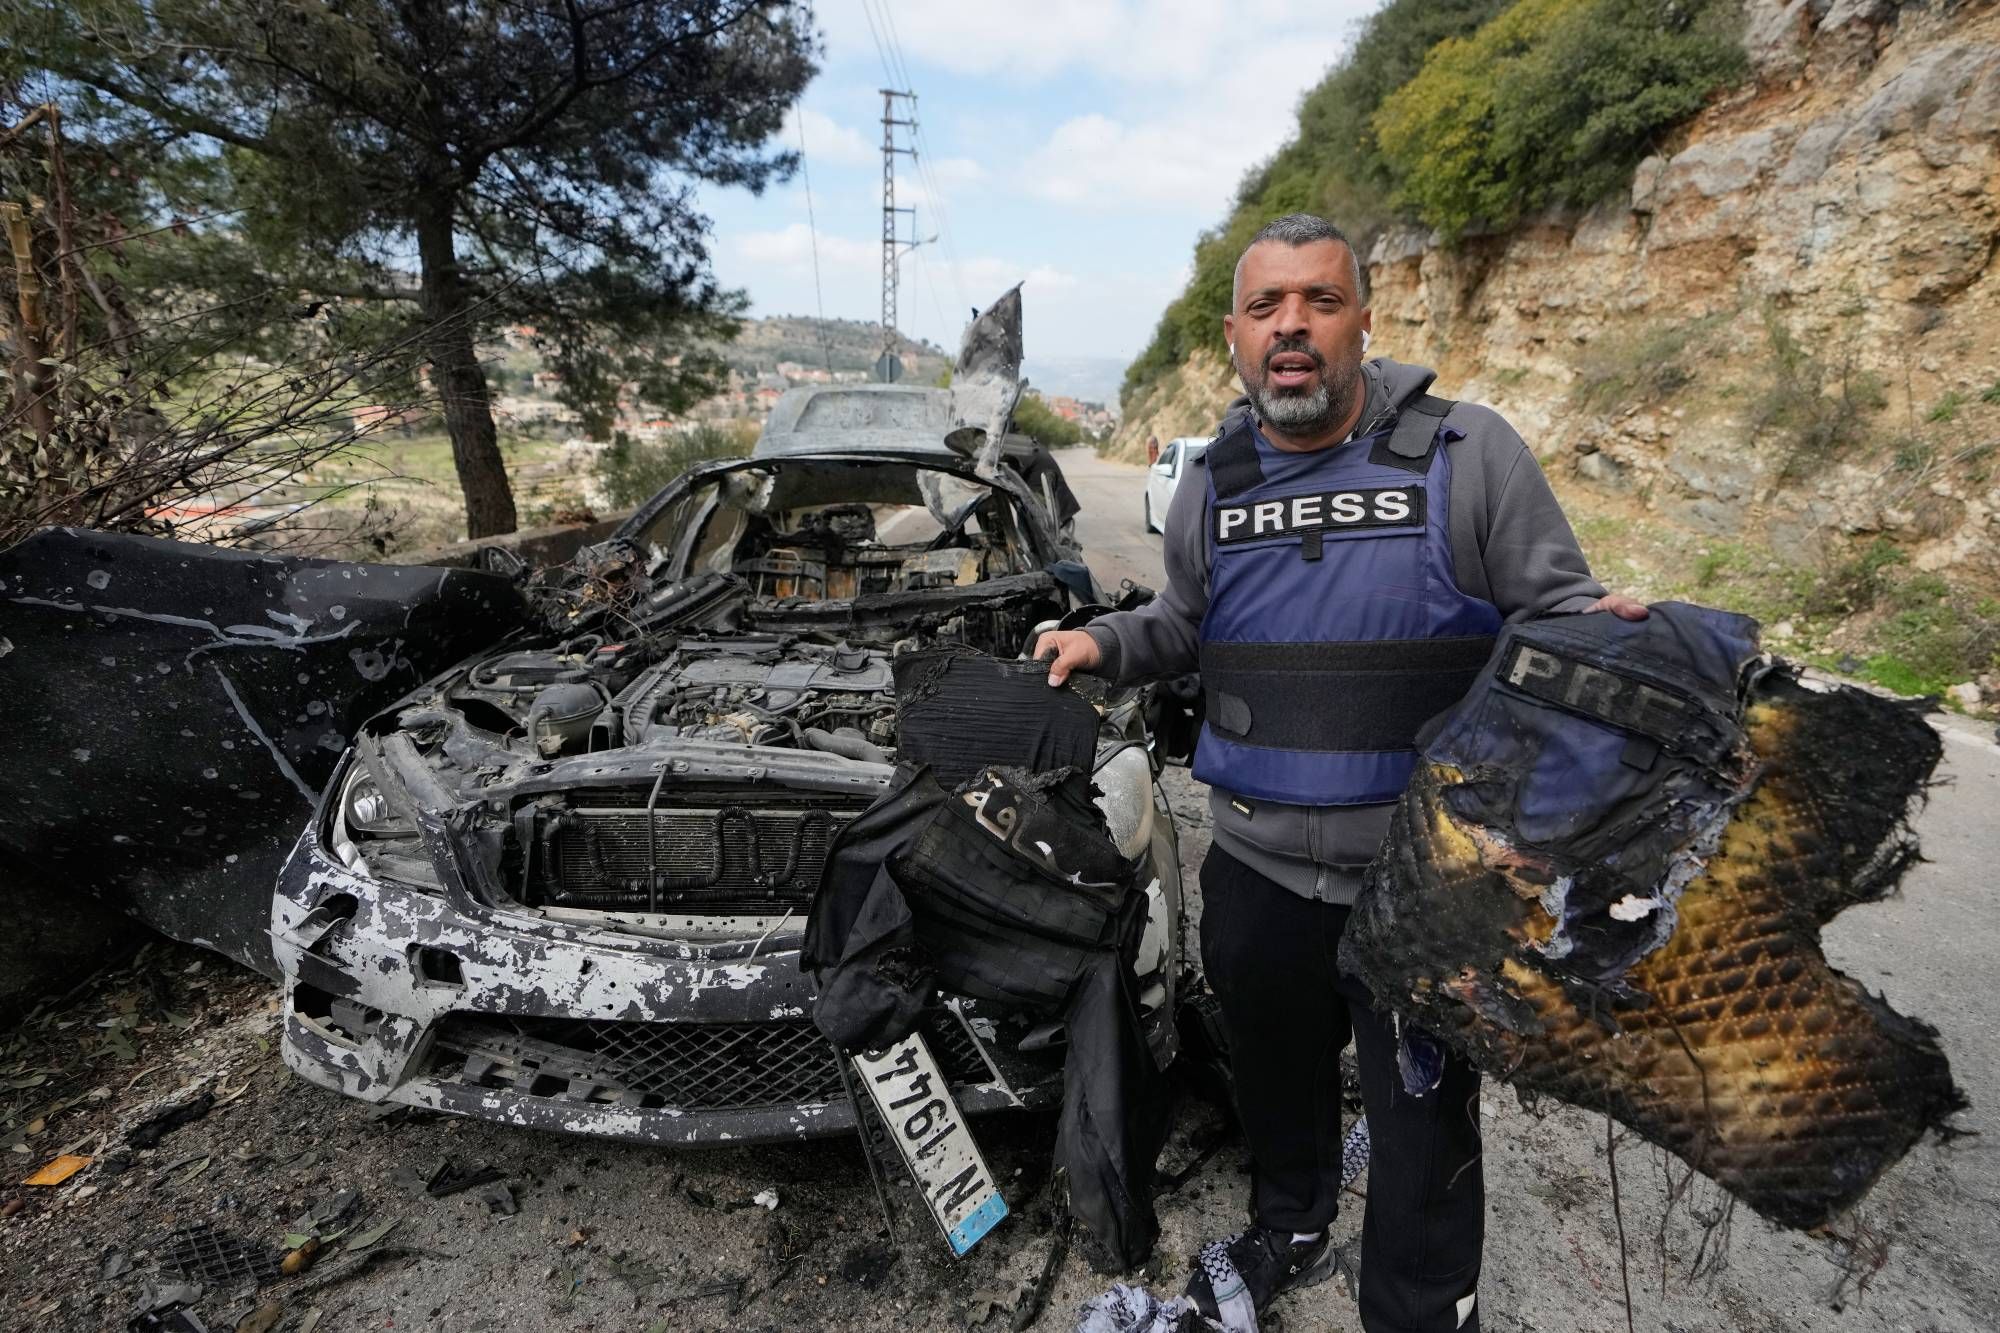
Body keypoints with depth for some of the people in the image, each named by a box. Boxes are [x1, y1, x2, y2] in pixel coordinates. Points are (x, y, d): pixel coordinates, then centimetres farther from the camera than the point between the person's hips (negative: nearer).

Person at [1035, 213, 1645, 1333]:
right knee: (1277, 1072, 25)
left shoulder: (1470, 452, -8)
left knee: (1425, 1123, 13)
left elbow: (1554, 604, -4)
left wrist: (1597, 629, -26)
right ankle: (1291, 1231, 55)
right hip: (1256, 868, 4)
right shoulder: (1209, 487, 4)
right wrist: (1105, 643, 1)